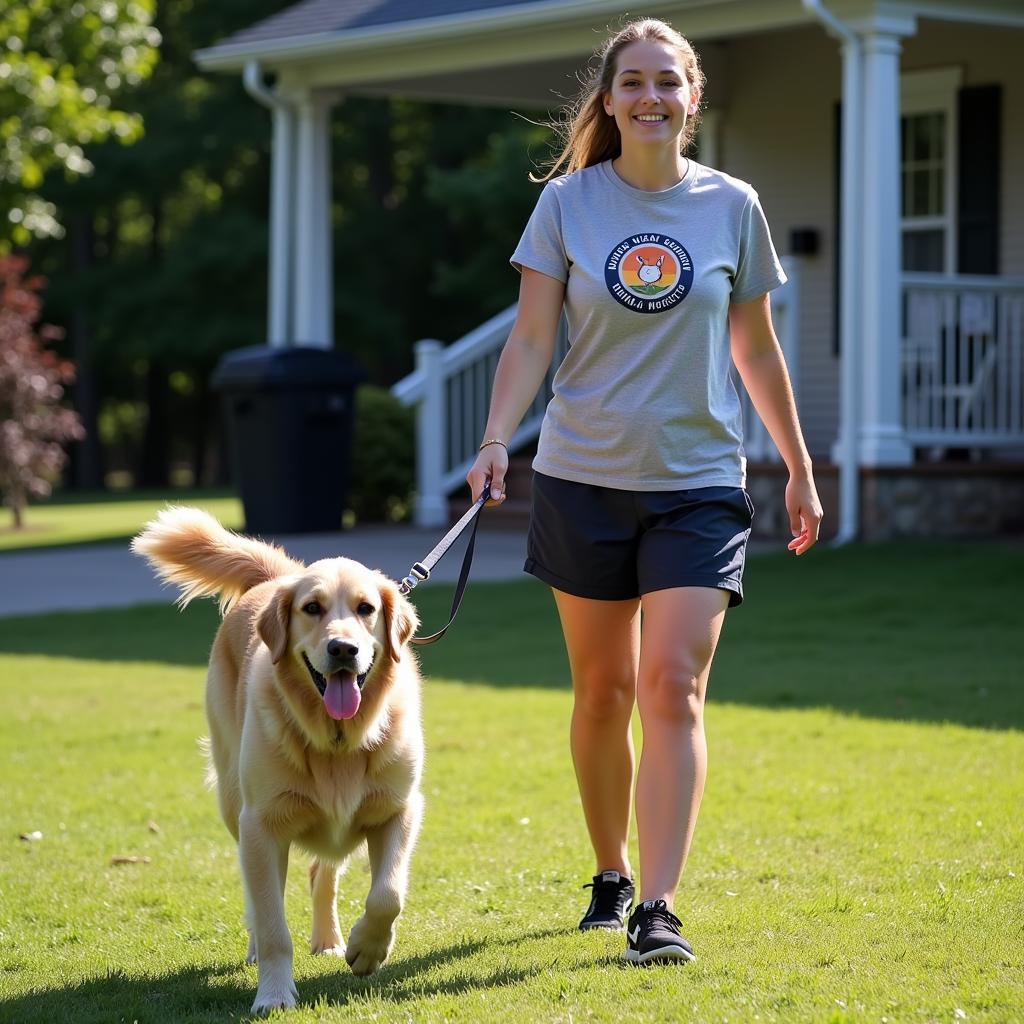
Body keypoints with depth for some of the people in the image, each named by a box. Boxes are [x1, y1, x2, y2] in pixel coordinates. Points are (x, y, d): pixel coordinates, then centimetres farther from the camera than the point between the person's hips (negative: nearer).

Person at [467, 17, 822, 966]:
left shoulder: (732, 208, 2)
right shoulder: (567, 203, 0)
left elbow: (755, 350, 11)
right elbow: (532, 336, -3)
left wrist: (800, 468, 14)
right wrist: (496, 441, -17)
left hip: (699, 481, -1)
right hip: (584, 477, 1)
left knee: (673, 685, -12)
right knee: (602, 691, 10)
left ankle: (657, 907, -14)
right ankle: (610, 876, 28)